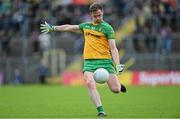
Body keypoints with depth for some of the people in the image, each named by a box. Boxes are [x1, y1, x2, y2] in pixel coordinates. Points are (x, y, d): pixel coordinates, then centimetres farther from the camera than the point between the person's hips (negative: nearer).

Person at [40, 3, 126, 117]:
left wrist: (117, 65, -18)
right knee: (90, 84, -24)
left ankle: (118, 85, 28)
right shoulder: (86, 26, 17)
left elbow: (113, 48, -6)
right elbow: (70, 27, 31)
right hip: (89, 61, 4)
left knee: (115, 89, -10)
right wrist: (52, 28, 38)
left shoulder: (107, 28, 0)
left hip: (104, 60, -4)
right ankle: (101, 111, -23)